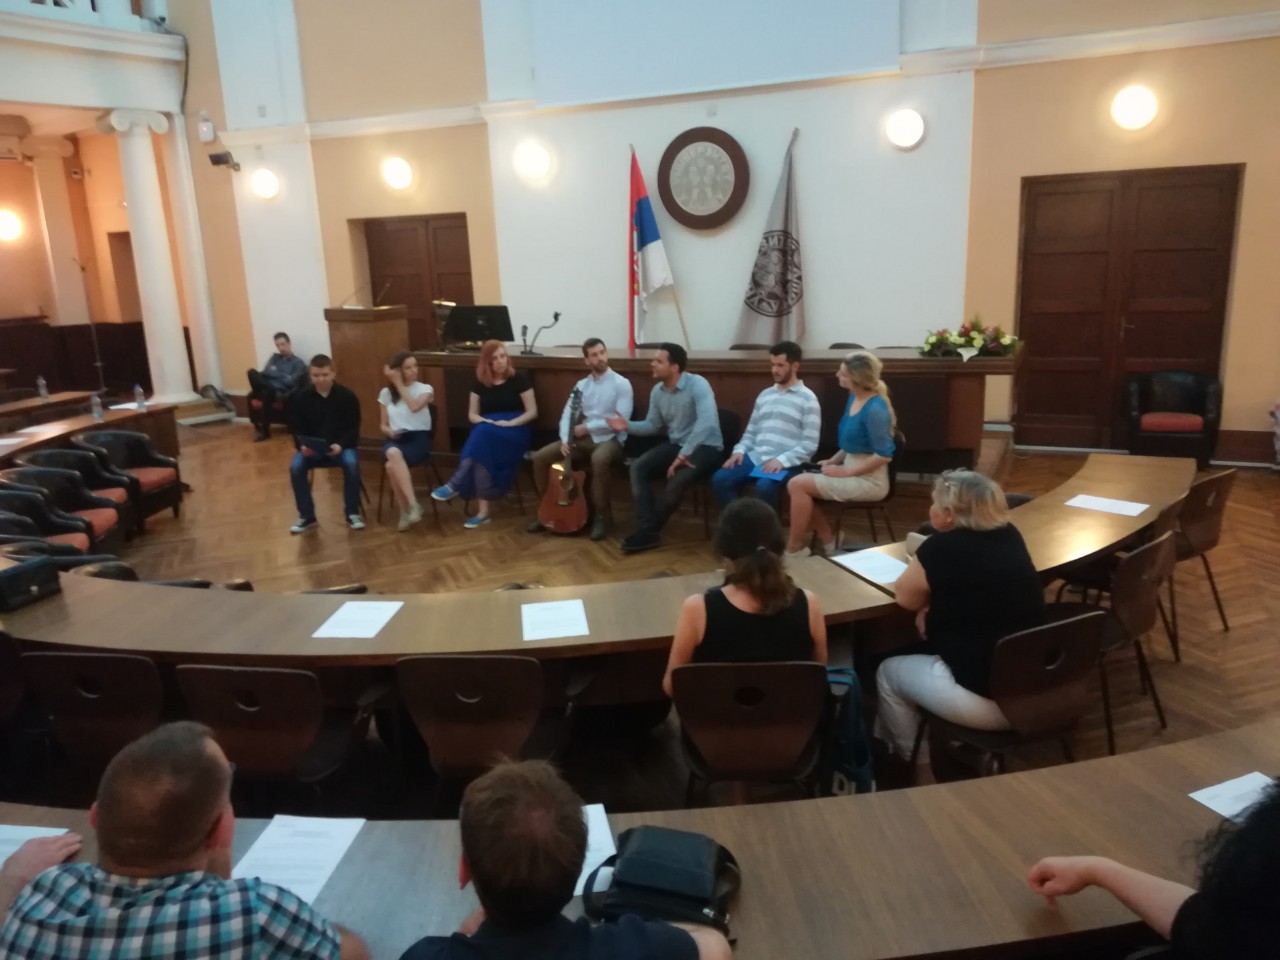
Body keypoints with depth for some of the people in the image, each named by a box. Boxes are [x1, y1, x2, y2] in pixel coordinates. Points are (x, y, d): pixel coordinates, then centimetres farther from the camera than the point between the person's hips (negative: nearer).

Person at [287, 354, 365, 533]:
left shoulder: (347, 396, -5)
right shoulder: (301, 398, 0)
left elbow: (353, 428, -5)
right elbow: (296, 429, 2)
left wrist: (341, 445, -24)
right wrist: (302, 446, -20)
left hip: (340, 445, -1)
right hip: (311, 448, 2)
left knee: (351, 463, -33)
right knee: (295, 467, -27)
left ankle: (352, 513, -15)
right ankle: (307, 516, -10)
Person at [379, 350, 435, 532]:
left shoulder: (425, 389, 5)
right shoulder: (386, 393, 12)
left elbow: (414, 407, -17)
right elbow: (383, 425, 16)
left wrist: (399, 384, -9)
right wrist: (389, 431, -8)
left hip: (419, 438, -2)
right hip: (395, 439, 2)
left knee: (391, 466, -35)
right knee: (393, 454, -38)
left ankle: (405, 511, -25)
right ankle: (413, 505, -36)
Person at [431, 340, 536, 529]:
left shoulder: (519, 378, -1)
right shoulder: (480, 382, 10)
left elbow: (532, 412, -4)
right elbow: (472, 415, 11)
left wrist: (510, 423, -20)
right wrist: (485, 421, -12)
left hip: (515, 432, -3)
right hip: (487, 431, 3)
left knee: (483, 436, -36)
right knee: (481, 450, -34)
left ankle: (455, 485, -33)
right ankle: (483, 510, -36)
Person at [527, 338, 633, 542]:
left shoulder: (621, 384, -6)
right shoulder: (581, 385, 12)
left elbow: (621, 420, -15)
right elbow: (567, 414, 5)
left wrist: (587, 427, -13)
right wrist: (565, 439, -15)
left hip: (610, 439, -5)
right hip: (583, 438, 6)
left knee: (599, 460, -41)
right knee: (540, 457, -10)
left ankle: (601, 516, -23)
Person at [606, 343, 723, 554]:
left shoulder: (697, 384, -21)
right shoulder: (657, 391, 3)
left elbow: (707, 422, -34)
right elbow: (652, 425, 13)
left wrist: (683, 455, -35)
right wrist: (628, 425, -7)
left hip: (706, 447, -7)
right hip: (676, 445, 7)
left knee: (678, 478, -34)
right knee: (638, 467, -14)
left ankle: (649, 530, -10)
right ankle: (648, 531, -18)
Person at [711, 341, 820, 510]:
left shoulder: (807, 398, 1)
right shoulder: (765, 395, 19)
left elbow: (810, 444, -6)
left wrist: (782, 460, -19)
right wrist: (739, 450, 0)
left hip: (787, 463, -6)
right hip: (755, 457, 6)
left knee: (764, 487, -36)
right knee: (719, 479, -18)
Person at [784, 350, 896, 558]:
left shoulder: (875, 409, -22)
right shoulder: (854, 397, 6)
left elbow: (884, 455, -22)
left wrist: (845, 472, -18)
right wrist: (833, 461, 5)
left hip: (869, 481, -9)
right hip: (851, 471, 9)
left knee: (798, 485, -15)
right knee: (797, 483, -2)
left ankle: (795, 548, 0)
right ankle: (828, 539, 8)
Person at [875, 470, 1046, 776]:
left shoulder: (942, 548, -17)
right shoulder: (1009, 536, 4)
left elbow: (906, 598, -2)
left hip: (988, 699, -8)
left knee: (888, 673, 15)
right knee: (921, 653, 27)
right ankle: (887, 742, 38)